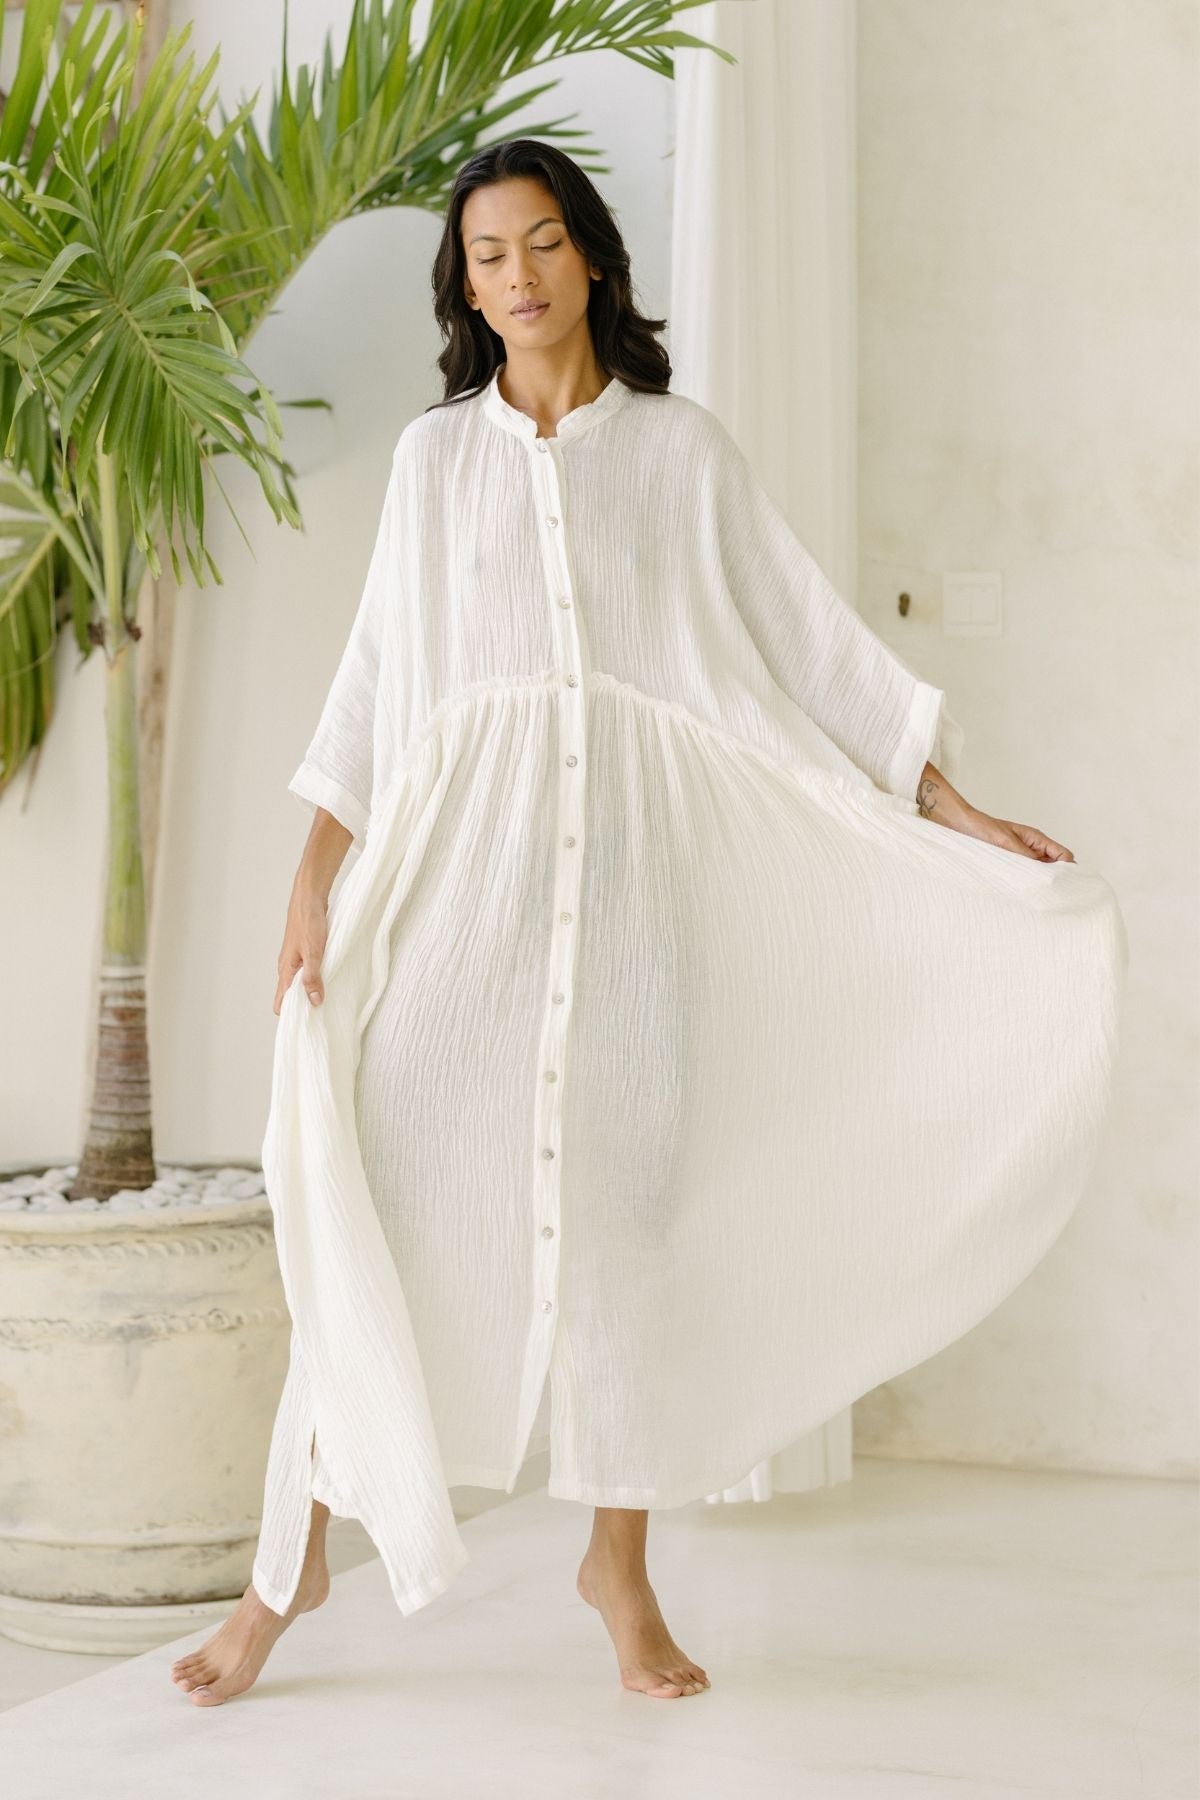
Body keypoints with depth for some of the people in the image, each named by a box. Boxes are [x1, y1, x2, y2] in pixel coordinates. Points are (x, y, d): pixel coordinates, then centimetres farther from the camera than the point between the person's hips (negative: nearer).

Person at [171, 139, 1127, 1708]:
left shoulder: (681, 448, 10)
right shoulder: (436, 455, 13)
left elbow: (809, 640, 8)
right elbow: (377, 677, 11)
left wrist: (950, 809, 2)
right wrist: (317, 871, 2)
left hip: (632, 851, 0)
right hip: (463, 853, 0)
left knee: (625, 1195, 0)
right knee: (377, 1181, -9)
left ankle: (620, 1560, 13)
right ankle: (301, 1549, 1)